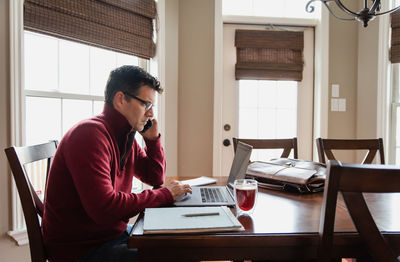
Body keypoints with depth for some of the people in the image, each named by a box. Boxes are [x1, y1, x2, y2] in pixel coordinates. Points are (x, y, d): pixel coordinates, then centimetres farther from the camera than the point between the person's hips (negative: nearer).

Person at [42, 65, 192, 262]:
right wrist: (164, 195, -21)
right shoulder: (90, 133, -24)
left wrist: (153, 139, 0)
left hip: (115, 234, 9)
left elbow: (155, 177, 15)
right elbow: (105, 209, -31)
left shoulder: (126, 137, 5)